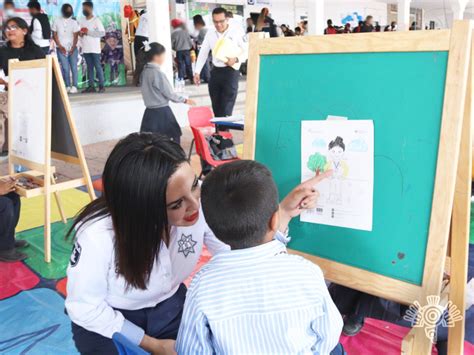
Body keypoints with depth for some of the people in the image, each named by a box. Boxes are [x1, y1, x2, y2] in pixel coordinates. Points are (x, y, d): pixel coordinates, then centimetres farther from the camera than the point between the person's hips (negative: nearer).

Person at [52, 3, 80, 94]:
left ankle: (74, 86, -1)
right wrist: (60, 46, -5)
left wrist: (73, 47, -11)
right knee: (65, 68, -6)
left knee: (74, 67, -5)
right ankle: (68, 86, 1)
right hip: (61, 48, 0)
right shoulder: (57, 21, 4)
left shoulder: (74, 22, 5)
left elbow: (76, 36, 0)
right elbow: (54, 35, 3)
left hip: (72, 48, 1)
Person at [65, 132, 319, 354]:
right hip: (108, 323, -3)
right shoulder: (98, 235, -32)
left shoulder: (200, 200, -24)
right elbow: (84, 307, -16)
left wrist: (283, 212, -26)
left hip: (170, 308, 3)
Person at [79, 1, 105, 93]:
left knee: (98, 66, -6)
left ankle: (101, 86, -4)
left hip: (95, 48, -5)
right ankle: (91, 86, 5)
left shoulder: (96, 20, -3)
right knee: (89, 67, 5)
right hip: (85, 48, 5)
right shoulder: (81, 20, 12)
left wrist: (89, 32, -15)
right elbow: (79, 32, 20)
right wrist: (80, 33, -4)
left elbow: (102, 33, -10)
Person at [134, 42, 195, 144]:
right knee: (173, 137, 6)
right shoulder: (158, 73, -17)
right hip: (161, 112, -7)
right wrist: (184, 100, 3)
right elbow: (169, 93, -11)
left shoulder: (143, 71, 6)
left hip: (150, 112, 7)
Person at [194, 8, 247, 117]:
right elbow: (203, 53, 13)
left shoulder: (237, 32, -7)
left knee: (226, 109, -7)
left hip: (230, 72, -5)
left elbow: (247, 51, -3)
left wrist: (236, 59, -21)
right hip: (215, 72, 5)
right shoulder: (210, 33, 7)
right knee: (216, 108, 9)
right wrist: (197, 72, 8)